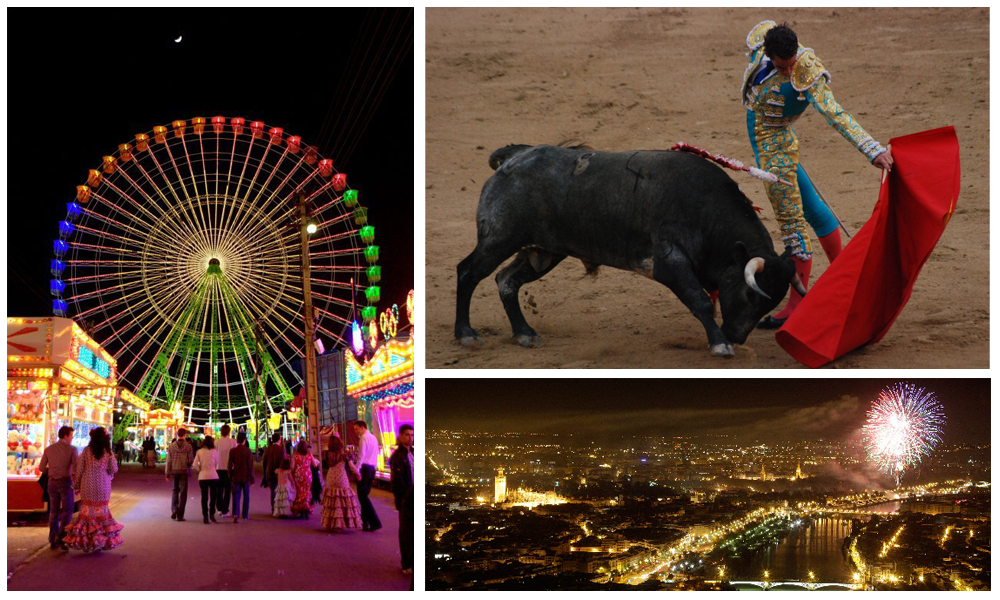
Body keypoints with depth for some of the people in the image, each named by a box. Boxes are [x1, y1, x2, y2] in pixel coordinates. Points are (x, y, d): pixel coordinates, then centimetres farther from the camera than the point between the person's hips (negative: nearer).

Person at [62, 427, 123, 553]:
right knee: (101, 511, 11)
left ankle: (85, 542, 7)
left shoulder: (87, 450, -5)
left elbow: (79, 469, -3)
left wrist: (77, 485, 8)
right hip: (103, 486, 0)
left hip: (88, 485, 0)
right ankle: (100, 542, 10)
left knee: (87, 511, 8)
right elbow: (114, 469, -4)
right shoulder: (108, 452, -5)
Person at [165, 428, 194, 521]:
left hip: (174, 471, 2)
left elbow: (169, 461, 0)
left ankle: (174, 509, 1)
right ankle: (180, 515, 3)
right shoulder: (188, 446, -7)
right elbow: (191, 460, -8)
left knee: (175, 490, 19)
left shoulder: (172, 446, -2)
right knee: (183, 492, 4)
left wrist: (167, 473, 6)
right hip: (184, 471, -2)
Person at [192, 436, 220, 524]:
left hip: (202, 477, 2)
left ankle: (205, 516, 5)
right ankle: (212, 514, -1)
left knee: (204, 497, 7)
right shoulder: (214, 451, -3)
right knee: (213, 496, 8)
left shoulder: (199, 452, 1)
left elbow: (195, 465, -3)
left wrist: (200, 470, 12)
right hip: (213, 476, -2)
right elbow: (217, 464, 4)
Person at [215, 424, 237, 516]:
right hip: (229, 468, -2)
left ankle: (220, 509, 20)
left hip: (219, 468, 2)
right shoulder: (232, 442, -8)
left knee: (219, 489, 15)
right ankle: (225, 510, 2)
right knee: (228, 490, 4)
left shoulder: (217, 442, -4)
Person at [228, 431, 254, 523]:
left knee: (236, 496, 1)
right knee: (246, 496, 13)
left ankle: (235, 514, -17)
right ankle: (245, 515, 19)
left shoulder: (232, 451, -4)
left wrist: (230, 476, 12)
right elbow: (250, 466, -7)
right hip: (246, 477, 0)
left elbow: (229, 465, 0)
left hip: (236, 477, 1)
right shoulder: (248, 451, -8)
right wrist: (252, 479, -1)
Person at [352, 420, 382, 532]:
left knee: (362, 496, -7)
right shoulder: (373, 438, 17)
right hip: (372, 468, 9)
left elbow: (361, 455, -17)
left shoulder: (363, 438, -9)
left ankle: (375, 522, -14)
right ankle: (364, 522, 16)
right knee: (364, 495, 15)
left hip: (364, 468, -9)